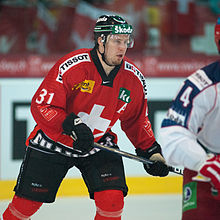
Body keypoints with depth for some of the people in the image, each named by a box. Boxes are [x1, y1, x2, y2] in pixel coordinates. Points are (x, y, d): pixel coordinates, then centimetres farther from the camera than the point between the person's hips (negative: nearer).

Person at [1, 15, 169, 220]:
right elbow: (41, 106, -22)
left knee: (112, 200, -17)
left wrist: (151, 151, 3)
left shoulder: (134, 79, -8)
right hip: (52, 143, -3)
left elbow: (136, 121, 9)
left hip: (98, 145, 3)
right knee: (27, 203, 1)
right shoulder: (71, 66, -23)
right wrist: (72, 125, -35)